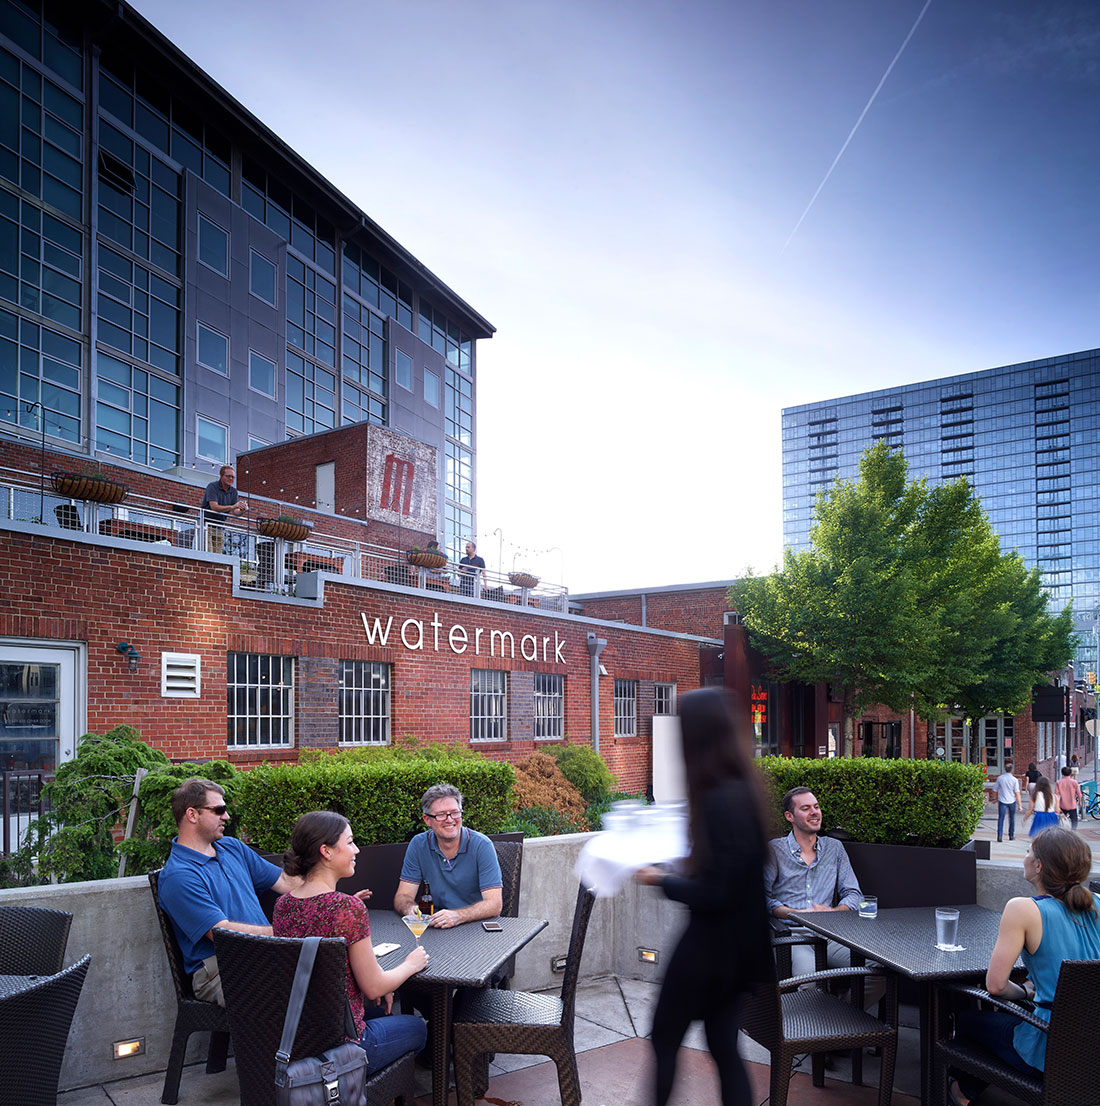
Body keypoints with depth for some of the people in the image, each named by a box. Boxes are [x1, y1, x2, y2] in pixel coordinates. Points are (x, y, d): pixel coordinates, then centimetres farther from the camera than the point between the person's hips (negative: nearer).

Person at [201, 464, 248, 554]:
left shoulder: (233, 491, 8)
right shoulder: (212, 486, -9)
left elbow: (235, 512, 1)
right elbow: (214, 507, -23)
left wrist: (242, 510, -23)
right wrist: (232, 507, -36)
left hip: (220, 528, 5)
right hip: (206, 524, -5)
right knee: (207, 555, -14)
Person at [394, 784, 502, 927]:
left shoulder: (481, 845, -9)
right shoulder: (418, 845, 1)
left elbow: (494, 904, -15)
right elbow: (402, 897, 1)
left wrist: (457, 916, -32)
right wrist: (411, 909, -23)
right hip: (435, 928, 3)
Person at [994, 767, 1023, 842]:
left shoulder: (999, 778, -3)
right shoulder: (1014, 780, -9)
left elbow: (996, 790, 5)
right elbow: (1017, 793, -10)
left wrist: (996, 799, 22)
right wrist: (1019, 805, -6)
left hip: (1002, 801, 0)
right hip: (1012, 801, 0)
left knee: (1001, 818, -2)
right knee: (1012, 818, 18)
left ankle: (999, 835, -16)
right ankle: (1011, 835, 26)